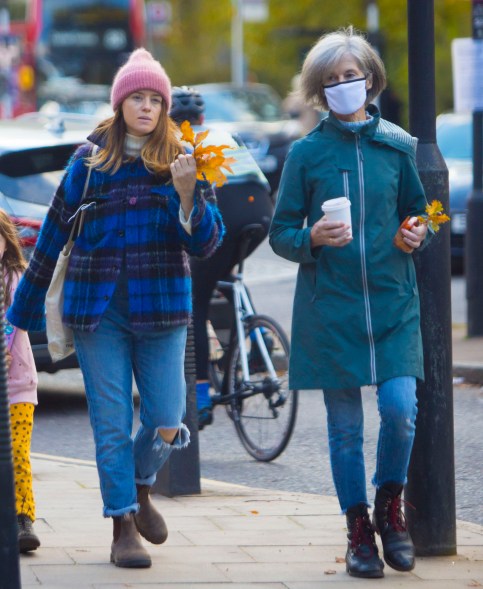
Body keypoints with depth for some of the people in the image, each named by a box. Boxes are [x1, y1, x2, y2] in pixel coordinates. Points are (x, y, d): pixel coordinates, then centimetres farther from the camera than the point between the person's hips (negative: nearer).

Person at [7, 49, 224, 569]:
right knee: (111, 424, -1)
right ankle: (123, 527, 9)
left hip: (160, 307, 0)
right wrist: (25, 307, 15)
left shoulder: (181, 161, 4)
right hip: (97, 308, 0)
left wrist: (187, 195, -20)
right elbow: (54, 233, 12)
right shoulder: (90, 160, 5)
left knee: (166, 422, -3)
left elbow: (205, 243, -1)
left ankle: (140, 487, 27)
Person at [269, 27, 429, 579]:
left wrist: (417, 233, -3)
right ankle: (359, 530, 16)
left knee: (399, 410, -13)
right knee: (345, 426, 3)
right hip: (331, 305, -1)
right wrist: (311, 239, -17)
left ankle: (389, 506, 12)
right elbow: (280, 232, 4)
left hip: (392, 301, 1)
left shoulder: (396, 146, 6)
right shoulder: (307, 153, 1)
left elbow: (415, 209, 19)